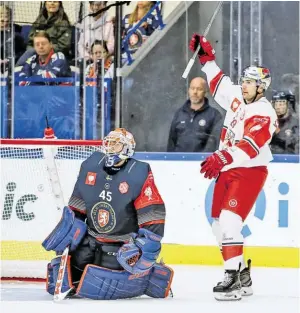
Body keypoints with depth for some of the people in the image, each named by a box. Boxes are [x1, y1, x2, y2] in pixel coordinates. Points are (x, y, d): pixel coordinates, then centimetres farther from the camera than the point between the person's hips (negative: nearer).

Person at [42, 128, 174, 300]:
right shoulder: (91, 166, 0)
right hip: (91, 237, 5)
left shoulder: (139, 174, -16)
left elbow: (153, 213, -17)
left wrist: (148, 244, -22)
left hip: (122, 245, -5)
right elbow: (77, 204, 11)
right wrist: (68, 228, 5)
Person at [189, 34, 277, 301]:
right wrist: (207, 57, 21)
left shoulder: (263, 114, -19)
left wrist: (222, 158, -48)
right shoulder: (237, 97, 6)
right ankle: (243, 276, 18)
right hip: (227, 170, 9)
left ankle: (233, 278, -28)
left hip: (249, 171, -9)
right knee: (219, 224, 9)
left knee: (229, 219, -24)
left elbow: (248, 145, -34)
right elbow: (219, 83, 27)